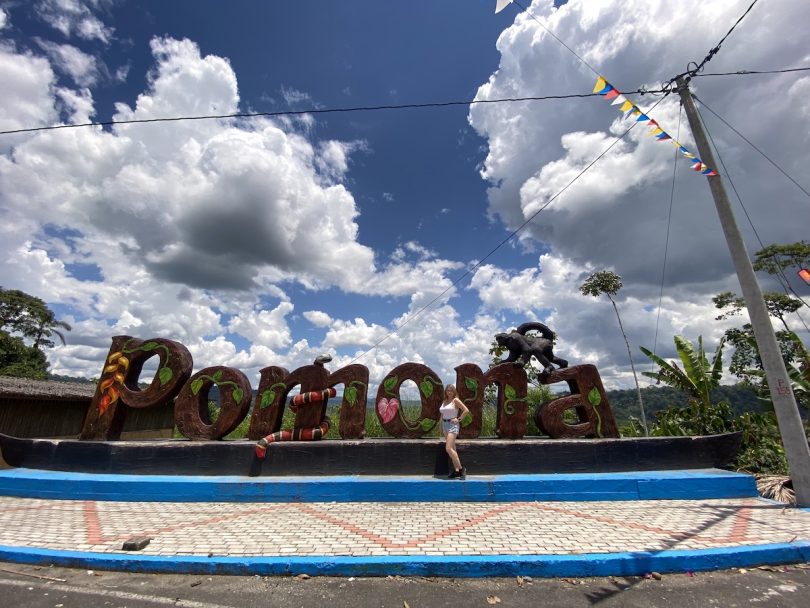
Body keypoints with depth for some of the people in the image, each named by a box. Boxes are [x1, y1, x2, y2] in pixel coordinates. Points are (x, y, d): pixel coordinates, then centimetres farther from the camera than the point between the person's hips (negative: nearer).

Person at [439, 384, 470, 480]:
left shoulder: (455, 400, -8)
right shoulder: (444, 401, 12)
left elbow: (466, 410, -14)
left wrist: (459, 419, -11)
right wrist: (441, 428, 15)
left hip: (453, 425, -8)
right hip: (445, 425, 8)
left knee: (449, 449, -15)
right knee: (452, 449, 10)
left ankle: (461, 469, -5)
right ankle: (456, 471, 15)